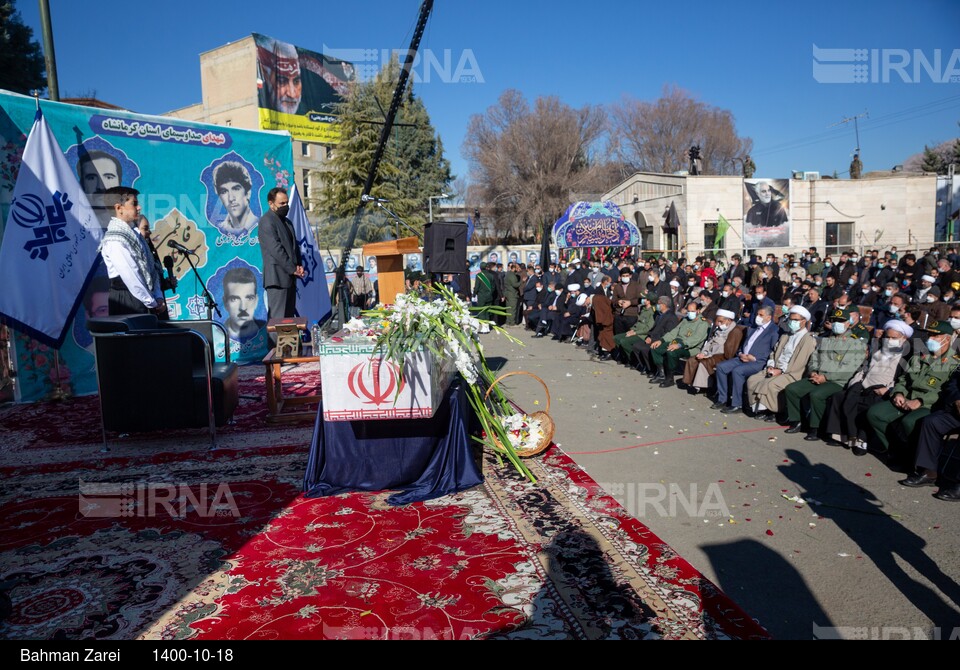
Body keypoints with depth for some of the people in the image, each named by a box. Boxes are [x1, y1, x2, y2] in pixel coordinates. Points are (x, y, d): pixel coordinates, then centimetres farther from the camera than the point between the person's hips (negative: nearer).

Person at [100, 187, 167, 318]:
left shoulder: (134, 233, 10)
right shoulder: (115, 240, -15)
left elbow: (150, 268, 9)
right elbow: (131, 277, -18)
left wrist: (158, 297, 0)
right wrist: (152, 303, -13)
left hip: (144, 298, 8)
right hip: (128, 303, -8)